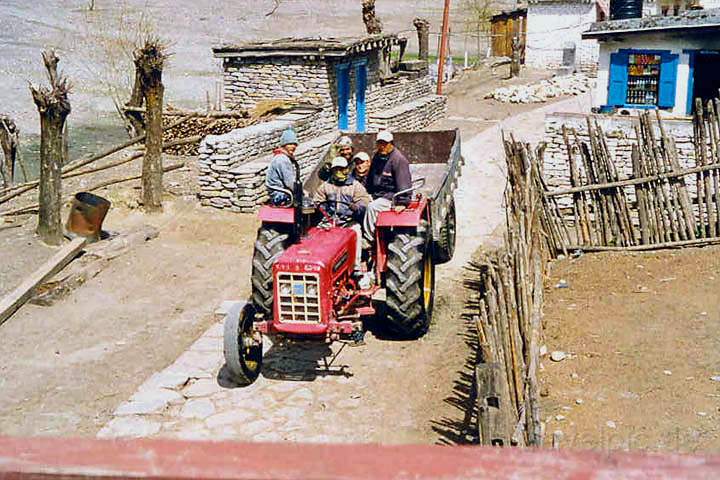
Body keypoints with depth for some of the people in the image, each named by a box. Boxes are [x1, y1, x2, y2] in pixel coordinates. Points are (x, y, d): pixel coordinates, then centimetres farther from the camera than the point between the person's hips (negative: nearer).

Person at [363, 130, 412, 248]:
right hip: (377, 195, 8)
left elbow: (403, 183, -19)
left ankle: (368, 239, -24)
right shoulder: (377, 156, 12)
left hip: (392, 196, -8)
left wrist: (402, 203, -25)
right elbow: (370, 179, 23)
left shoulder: (398, 159, -14)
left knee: (372, 207, -29)